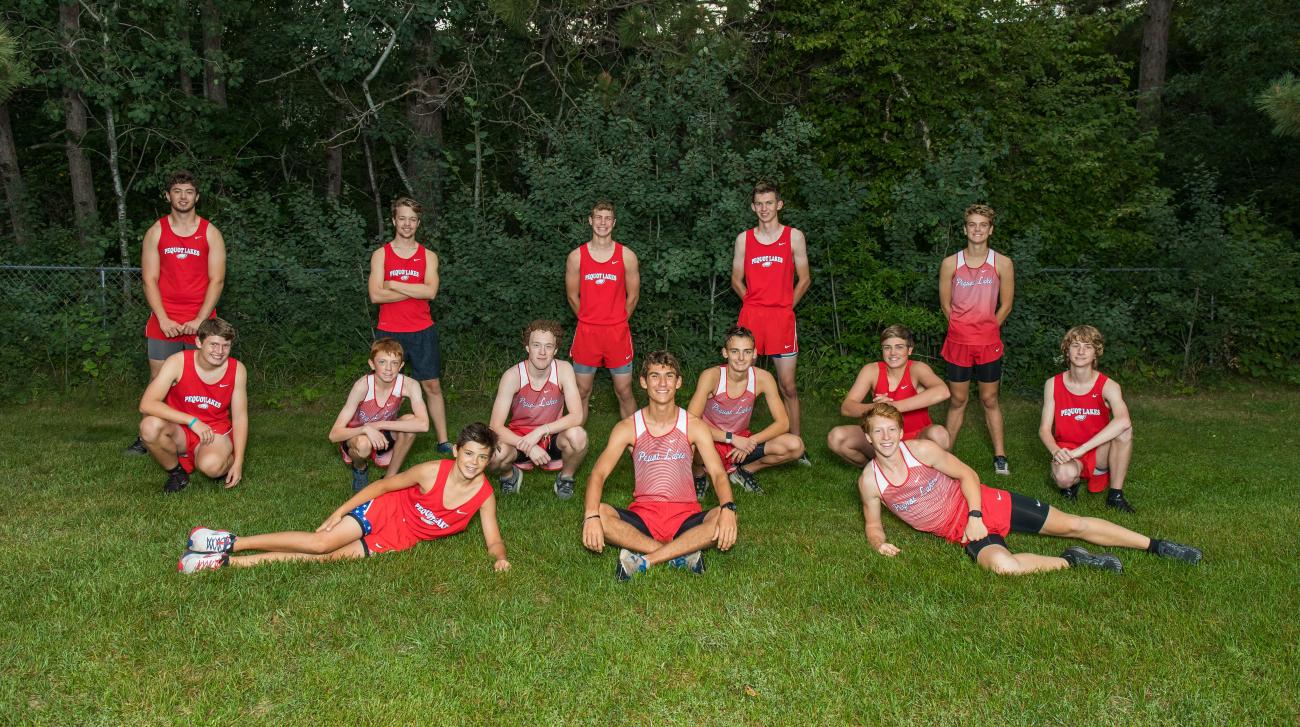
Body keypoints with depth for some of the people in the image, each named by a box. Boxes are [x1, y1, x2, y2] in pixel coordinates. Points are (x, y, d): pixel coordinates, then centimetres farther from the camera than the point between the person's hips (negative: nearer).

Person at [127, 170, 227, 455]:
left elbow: (216, 280, 0)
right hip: (164, 322, 1)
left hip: (201, 322, -1)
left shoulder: (210, 233, 5)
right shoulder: (156, 232, 7)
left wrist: (200, 319, -10)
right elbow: (149, 279, 3)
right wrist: (164, 319, -9)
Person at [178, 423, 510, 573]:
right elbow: (384, 485, -9)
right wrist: (340, 511, -11)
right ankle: (231, 543, -11)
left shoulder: (484, 494, -12)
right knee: (322, 541, -25)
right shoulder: (432, 472, -20)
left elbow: (493, 540, -7)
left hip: (399, 540, 2)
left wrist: (499, 558, -30)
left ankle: (229, 560, -12)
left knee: (327, 556, -14)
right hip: (382, 511, -2)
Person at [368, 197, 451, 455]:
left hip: (422, 332, 1)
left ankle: (443, 442, 10)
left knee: (432, 386, 4)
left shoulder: (428, 256, 6)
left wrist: (393, 284, -10)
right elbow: (376, 295, -9)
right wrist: (415, 291, -11)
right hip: (389, 332, -1)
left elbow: (430, 291, -10)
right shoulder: (380, 255, 4)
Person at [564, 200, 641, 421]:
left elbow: (633, 296, 6)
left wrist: (617, 323, 8)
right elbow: (572, 296, 8)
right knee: (582, 392, 7)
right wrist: (589, 321, 8)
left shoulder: (627, 256, 1)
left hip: (618, 333, 0)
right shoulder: (576, 256, 2)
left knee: (624, 392, 4)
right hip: (586, 334, 1)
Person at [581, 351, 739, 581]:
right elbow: (598, 474, -8)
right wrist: (592, 516, -28)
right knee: (599, 514, -29)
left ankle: (644, 559, -27)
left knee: (725, 521, -30)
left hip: (685, 515, 0)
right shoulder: (628, 428, 0)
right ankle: (683, 551, -26)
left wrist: (728, 508, -30)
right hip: (642, 515, 0)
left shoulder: (694, 426, 1)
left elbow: (718, 473, -8)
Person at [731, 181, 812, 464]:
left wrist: (784, 306, 3)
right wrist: (754, 304, 5)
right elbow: (736, 279, 14)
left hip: (782, 317, -1)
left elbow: (804, 279, 8)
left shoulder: (794, 237, 5)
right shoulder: (744, 239, 9)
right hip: (750, 316, 1)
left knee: (788, 386, 1)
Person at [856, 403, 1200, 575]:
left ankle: (1157, 546, 13)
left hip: (982, 505, 0)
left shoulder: (920, 449, -12)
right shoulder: (869, 481, -8)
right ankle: (1070, 560, -8)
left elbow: (966, 474, -5)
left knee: (1073, 525, -2)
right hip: (960, 532, 0)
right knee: (1003, 565, -33)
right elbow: (872, 524, 6)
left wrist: (975, 514, -18)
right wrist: (880, 543, -17)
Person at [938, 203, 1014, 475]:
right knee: (958, 400, 8)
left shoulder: (1002, 264, -2)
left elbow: (1005, 305, 4)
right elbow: (946, 304, 5)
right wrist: (965, 329, 5)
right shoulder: (950, 263, -2)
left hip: (989, 343, 0)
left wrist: (985, 330, 5)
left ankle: (1000, 456, 16)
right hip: (958, 343, 0)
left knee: (990, 400, 8)